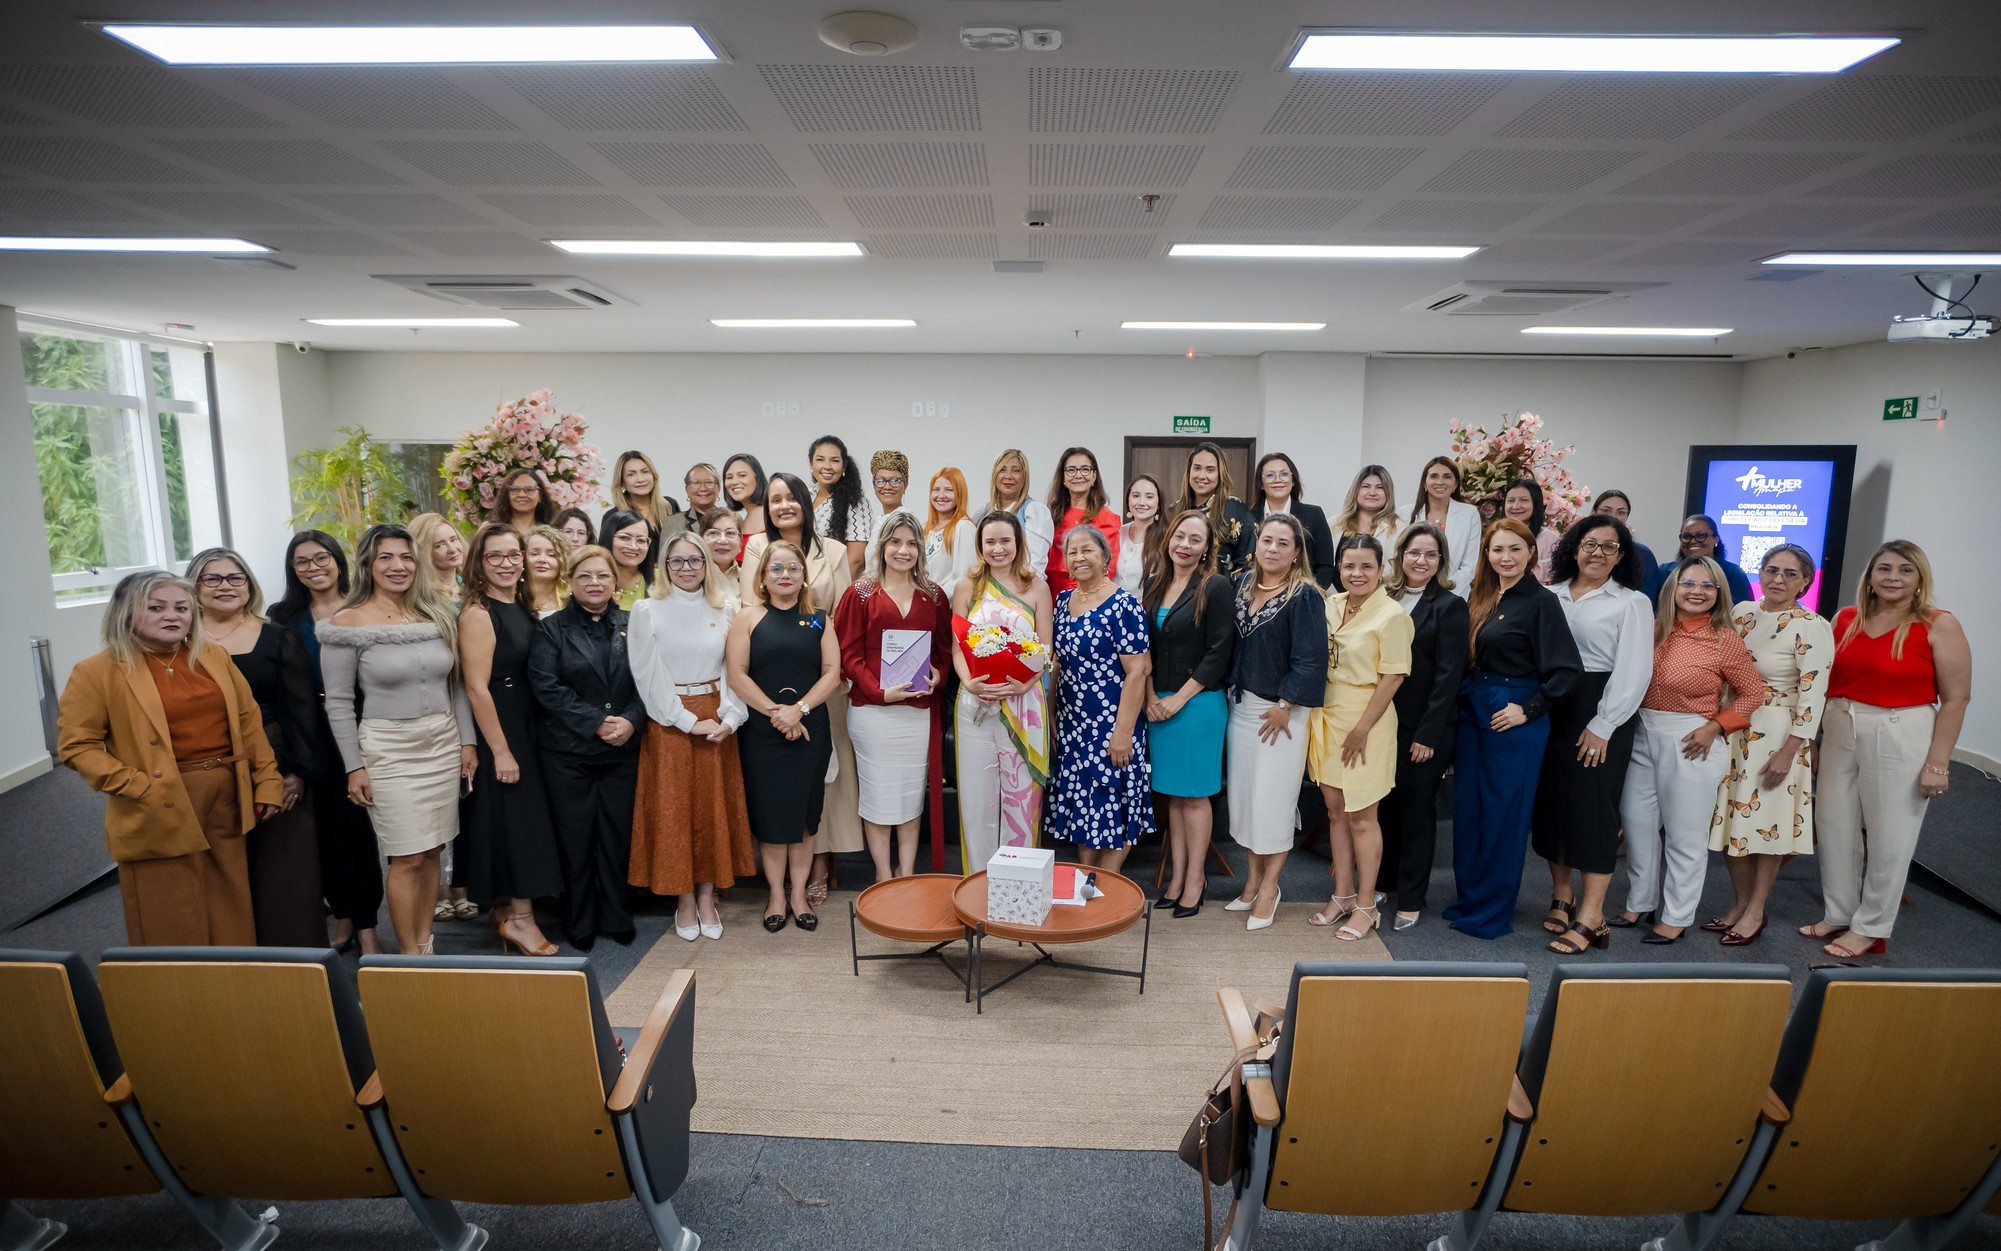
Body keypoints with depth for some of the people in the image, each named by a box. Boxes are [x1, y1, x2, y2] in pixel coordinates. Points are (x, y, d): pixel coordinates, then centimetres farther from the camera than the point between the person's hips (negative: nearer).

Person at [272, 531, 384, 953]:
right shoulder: (284, 616, 6)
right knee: (326, 830, 10)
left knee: (355, 825, -1)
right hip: (311, 739, 3)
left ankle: (366, 927, 7)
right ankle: (342, 920, 23)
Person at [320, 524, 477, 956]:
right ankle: (411, 956, 11)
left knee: (433, 851, 9)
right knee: (408, 858, -3)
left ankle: (426, 945, 22)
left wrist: (467, 741, 7)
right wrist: (354, 767, -8)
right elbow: (338, 704, -5)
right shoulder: (348, 623, -6)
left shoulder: (438, 614, 7)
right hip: (387, 749, -4)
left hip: (442, 743, 4)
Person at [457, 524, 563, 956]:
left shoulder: (522, 608, 9)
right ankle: (519, 917, 10)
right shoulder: (478, 613, -15)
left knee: (522, 815, 14)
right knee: (516, 817, -2)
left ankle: (505, 909, 27)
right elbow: (476, 687, -19)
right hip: (495, 729, -8)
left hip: (526, 724, 8)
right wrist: (500, 751, -19)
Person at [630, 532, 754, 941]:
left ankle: (707, 898, 17)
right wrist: (689, 721, -12)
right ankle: (684, 902, 15)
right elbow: (648, 676, -7)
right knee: (673, 809, 3)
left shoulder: (724, 609, 5)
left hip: (716, 720, 2)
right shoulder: (647, 611, -2)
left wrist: (730, 717, -10)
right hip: (667, 722, -2)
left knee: (714, 807, 6)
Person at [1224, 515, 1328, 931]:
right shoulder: (1242, 584, 6)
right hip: (1242, 704, 6)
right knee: (1243, 792, 11)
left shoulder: (1305, 595, -13)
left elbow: (1310, 659, -16)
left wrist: (1285, 706, -16)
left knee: (1272, 798, 2)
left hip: (1281, 711, -6)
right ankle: (1252, 881, 25)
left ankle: (1269, 887, 17)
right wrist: (1231, 689, 7)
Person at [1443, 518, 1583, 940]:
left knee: (1502, 814, 2)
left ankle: (1491, 912, 14)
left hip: (1512, 719, -7)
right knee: (1466, 808, 12)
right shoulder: (1479, 597, 9)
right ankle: (1468, 899, 26)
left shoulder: (1541, 601, -10)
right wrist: (1464, 700, 7)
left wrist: (1528, 710, -14)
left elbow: (1567, 670, -14)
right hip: (1472, 712, 7)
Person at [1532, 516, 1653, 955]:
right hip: (1552, 709, 4)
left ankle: (1590, 917, 2)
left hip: (1602, 715, -4)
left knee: (1593, 808, -3)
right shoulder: (1552, 596, 8)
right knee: (1551, 801, 9)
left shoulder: (1632, 603, 0)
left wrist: (1602, 726, -12)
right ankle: (1562, 894, 25)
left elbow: (1633, 672, -7)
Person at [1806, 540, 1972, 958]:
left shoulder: (1939, 626, -7)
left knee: (1889, 837, 7)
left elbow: (1956, 698, -9)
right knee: (1835, 827, 12)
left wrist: (1937, 762, -12)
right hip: (1840, 732, 4)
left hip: (1901, 736, -4)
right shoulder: (1845, 619, 4)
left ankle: (1871, 929, 21)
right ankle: (1837, 914, 28)